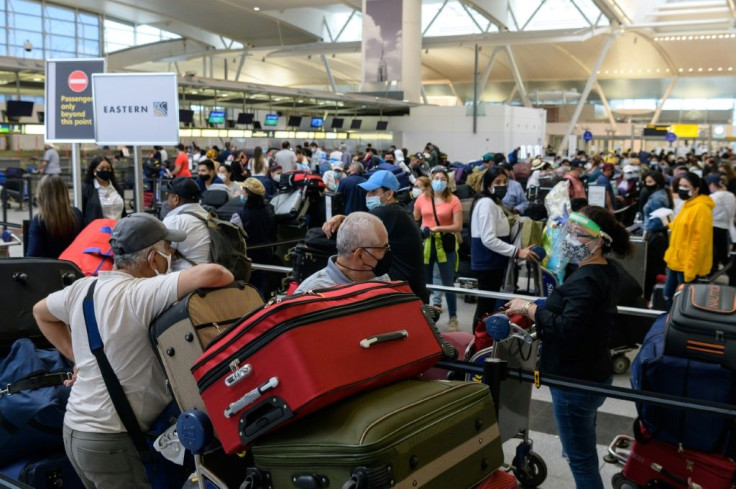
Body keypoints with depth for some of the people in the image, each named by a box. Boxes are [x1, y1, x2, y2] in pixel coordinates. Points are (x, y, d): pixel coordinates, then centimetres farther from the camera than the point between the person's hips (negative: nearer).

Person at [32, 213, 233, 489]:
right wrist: (232, 284, -12)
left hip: (75, 429, 8)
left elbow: (40, 312, 21)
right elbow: (210, 274, -34)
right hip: (111, 440, -8)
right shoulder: (140, 294, -23)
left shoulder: (83, 287, 2)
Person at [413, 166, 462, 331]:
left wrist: (439, 228, -21)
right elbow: (413, 220, 15)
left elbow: (458, 226, -10)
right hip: (425, 244, 3)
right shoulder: (422, 199, 3)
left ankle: (453, 319, 16)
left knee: (448, 284, 4)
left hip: (446, 244, -3)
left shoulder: (453, 201, -6)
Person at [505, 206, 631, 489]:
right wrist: (538, 309, 0)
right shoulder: (604, 272, 6)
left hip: (576, 381, -11)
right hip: (590, 373, 11)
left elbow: (567, 329, -34)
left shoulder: (586, 281, -26)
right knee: (583, 451, 27)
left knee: (580, 458, 4)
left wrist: (530, 310, -24)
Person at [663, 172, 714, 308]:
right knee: (668, 296, 16)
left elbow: (699, 241, -21)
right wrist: (672, 226, 8)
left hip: (687, 265, -10)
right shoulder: (687, 204, 12)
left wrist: (690, 269, -22)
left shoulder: (701, 208, -18)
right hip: (676, 261, 10)